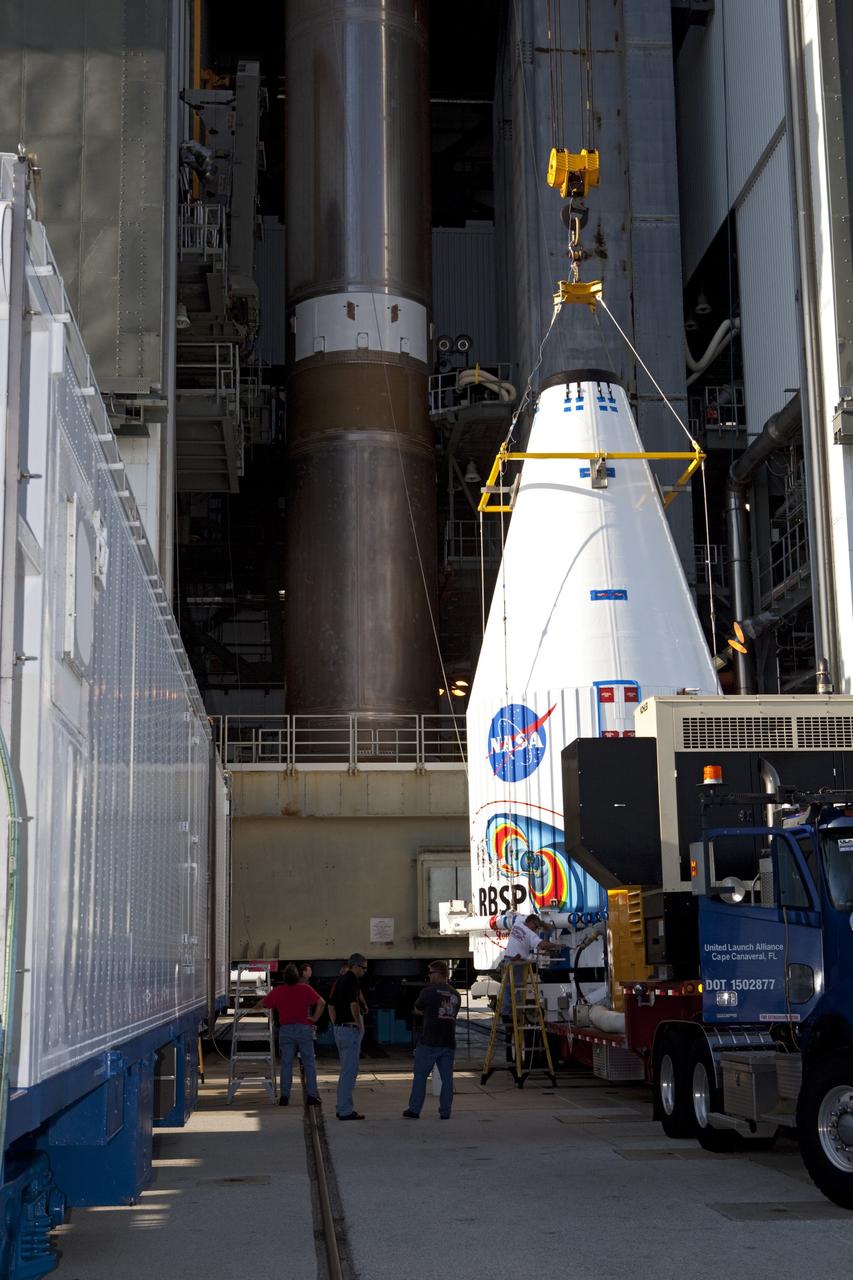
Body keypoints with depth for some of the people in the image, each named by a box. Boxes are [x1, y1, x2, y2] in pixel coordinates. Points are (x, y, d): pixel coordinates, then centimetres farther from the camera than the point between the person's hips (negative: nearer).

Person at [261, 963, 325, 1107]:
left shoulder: (277, 991, 0)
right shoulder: (305, 989, -4)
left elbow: (263, 1004, 7)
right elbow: (321, 1002, -13)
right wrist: (315, 1018, -5)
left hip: (285, 1030, 1)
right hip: (304, 1028, -1)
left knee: (286, 1064, 7)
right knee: (309, 1063, 5)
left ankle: (284, 1095, 6)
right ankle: (311, 1095, 3)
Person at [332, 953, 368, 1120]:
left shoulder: (340, 980, 13)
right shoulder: (352, 980, -15)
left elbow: (331, 1004, 19)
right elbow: (353, 1003, -28)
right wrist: (359, 1023, -16)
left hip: (339, 1029, 10)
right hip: (351, 1029, -10)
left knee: (345, 1070, 17)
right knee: (350, 1071, -5)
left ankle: (341, 1108, 21)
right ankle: (346, 1111, -4)